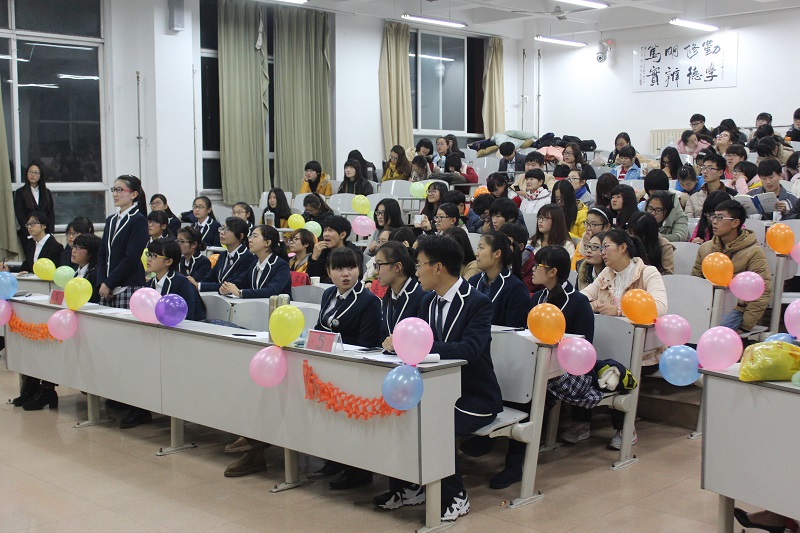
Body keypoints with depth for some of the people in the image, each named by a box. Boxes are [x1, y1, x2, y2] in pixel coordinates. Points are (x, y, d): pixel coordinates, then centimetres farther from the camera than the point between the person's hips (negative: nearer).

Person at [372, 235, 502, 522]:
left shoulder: (478, 303, -17)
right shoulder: (428, 301, 8)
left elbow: (469, 350, -32)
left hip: (475, 397, -7)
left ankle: (455, 497, -9)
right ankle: (408, 486, 4)